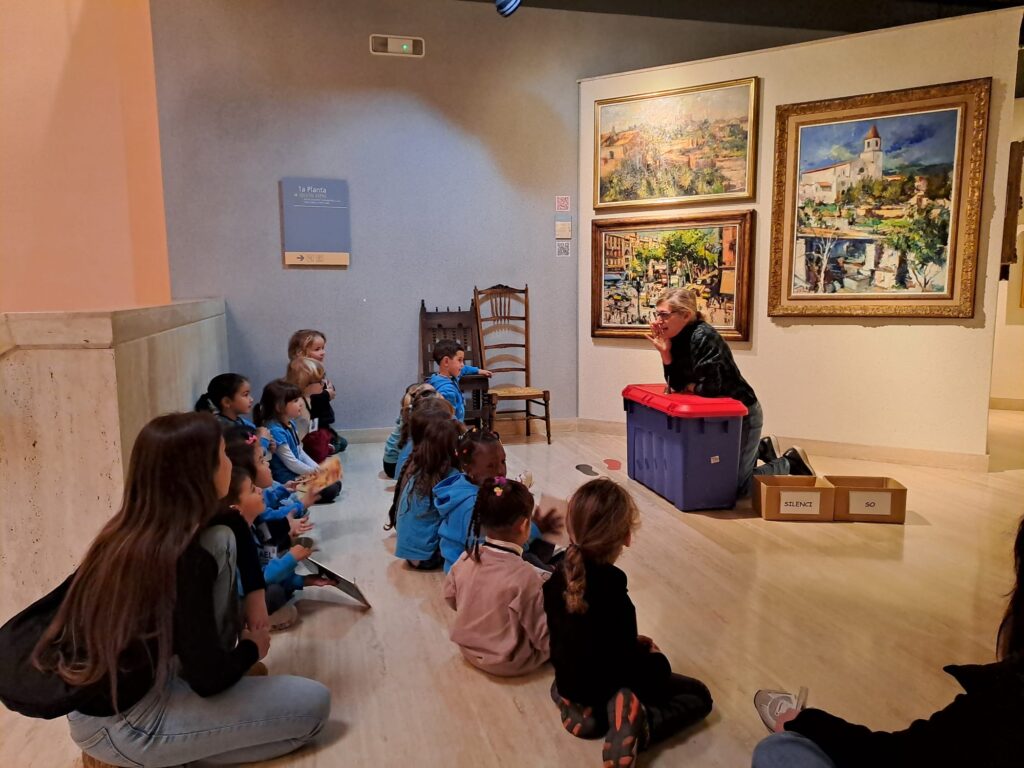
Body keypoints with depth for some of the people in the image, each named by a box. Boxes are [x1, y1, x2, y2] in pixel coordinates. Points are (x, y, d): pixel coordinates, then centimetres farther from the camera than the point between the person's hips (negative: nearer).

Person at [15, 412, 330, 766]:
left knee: (222, 542, 10)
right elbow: (209, 678, -20)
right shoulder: (184, 561, -27)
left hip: (96, 694, 8)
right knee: (313, 704, -7)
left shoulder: (127, 531, -3)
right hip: (119, 725, -8)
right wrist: (250, 648, 3)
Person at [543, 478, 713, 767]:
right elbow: (625, 664, -25)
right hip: (606, 690, -6)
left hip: (570, 683, 6)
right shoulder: (612, 595, -32)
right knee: (700, 696, 11)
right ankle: (637, 728, -11)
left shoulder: (560, 575, -10)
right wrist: (657, 662, -3)